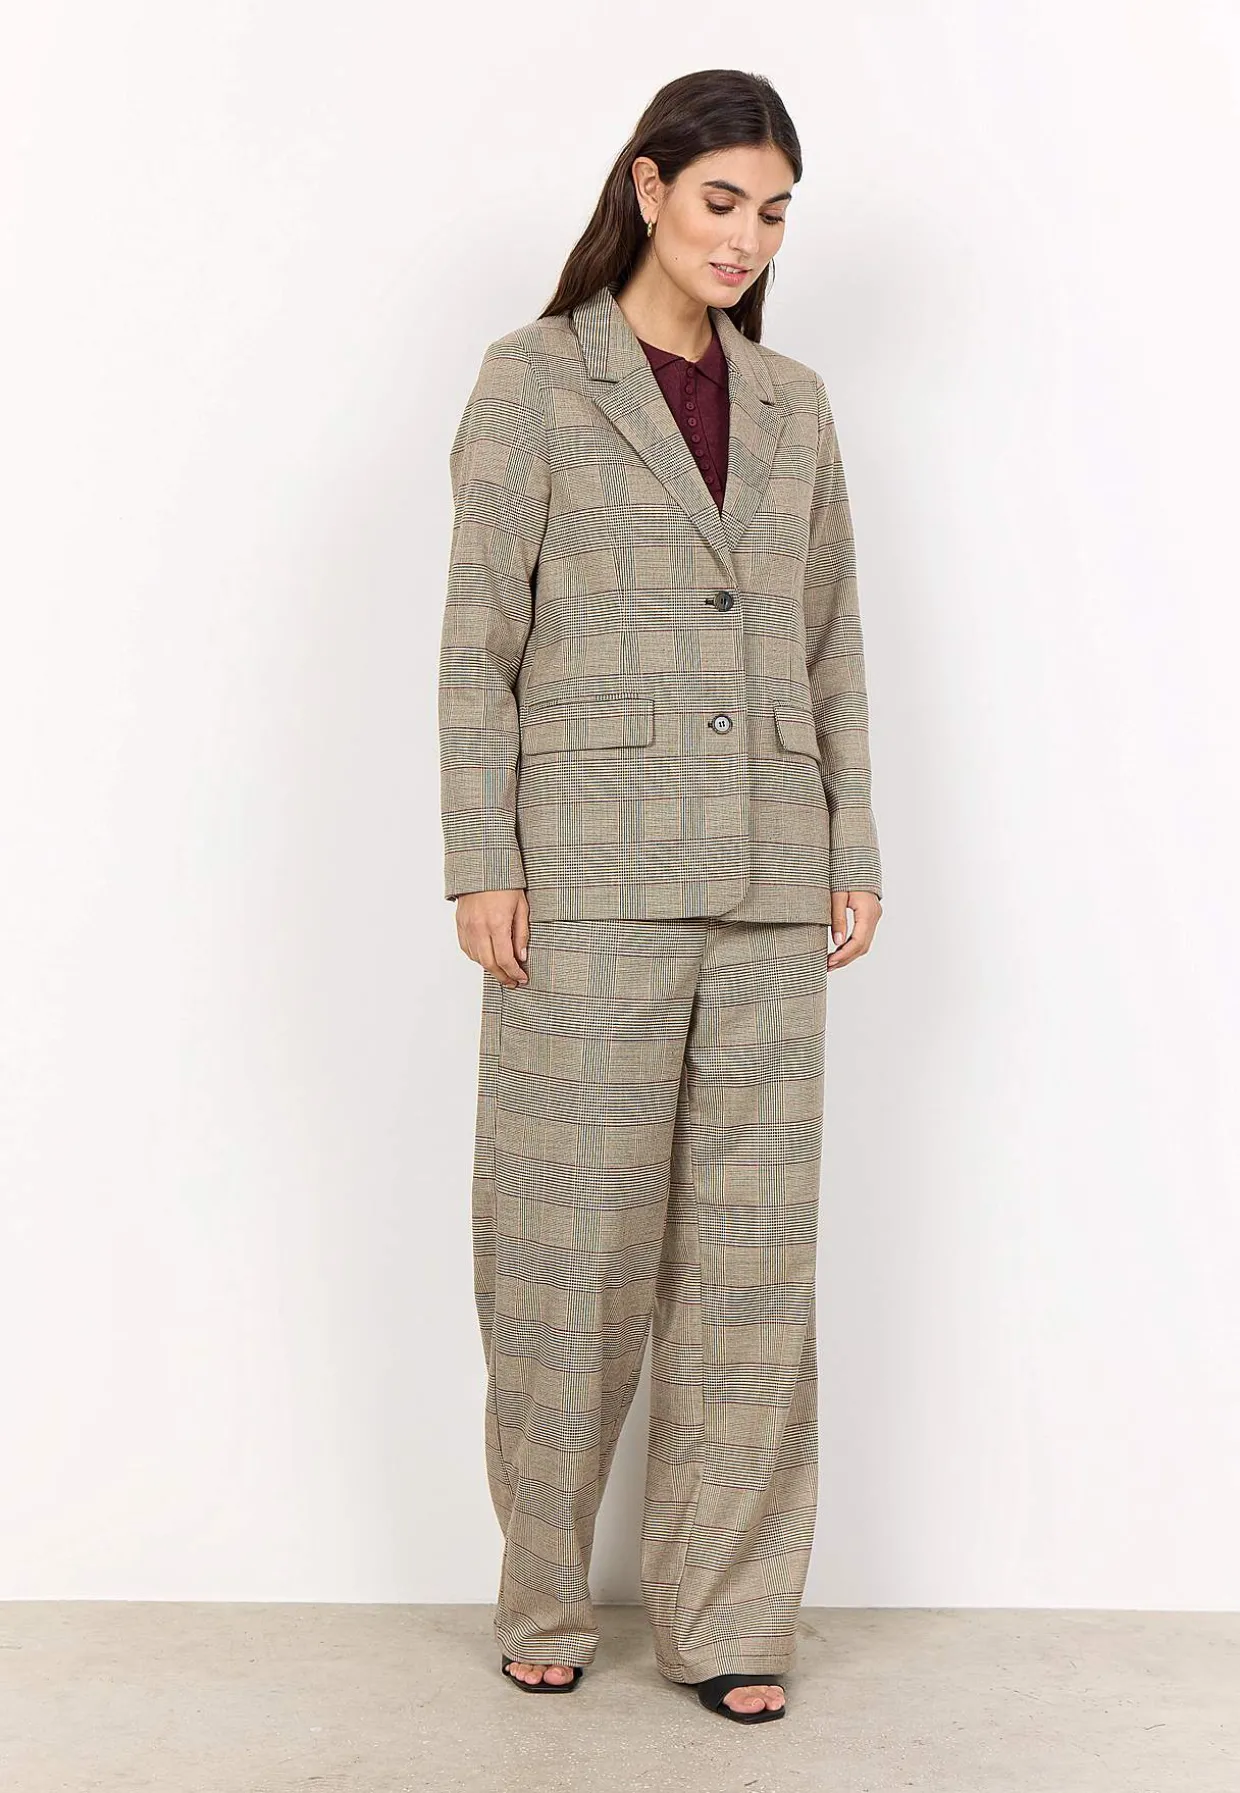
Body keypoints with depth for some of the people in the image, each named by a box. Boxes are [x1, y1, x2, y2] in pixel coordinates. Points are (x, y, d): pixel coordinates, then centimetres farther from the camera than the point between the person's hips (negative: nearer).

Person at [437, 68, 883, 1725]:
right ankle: (547, 1595, 22)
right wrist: (481, 863, -9)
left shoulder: (795, 402, 14)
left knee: (750, 1245, 6)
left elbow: (832, 645, 14)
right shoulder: (532, 379, 1)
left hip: (765, 881, 4)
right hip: (591, 872, -4)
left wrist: (852, 854, 7)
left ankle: (729, 1614, 18)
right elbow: (479, 638, -3)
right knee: (572, 1241, 4)